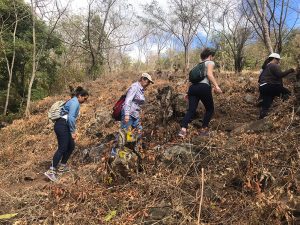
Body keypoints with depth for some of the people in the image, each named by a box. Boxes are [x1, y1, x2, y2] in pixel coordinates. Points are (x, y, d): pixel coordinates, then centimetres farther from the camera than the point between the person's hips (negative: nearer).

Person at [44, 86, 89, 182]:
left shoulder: (73, 102, 21)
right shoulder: (75, 102, -10)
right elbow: (71, 118, -20)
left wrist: (73, 131, 21)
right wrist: (73, 131, -14)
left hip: (62, 126, 10)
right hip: (62, 126, -10)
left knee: (71, 146, 14)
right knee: (62, 148, -10)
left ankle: (62, 166, 23)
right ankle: (51, 171, -8)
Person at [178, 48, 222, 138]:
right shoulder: (210, 62, 10)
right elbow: (209, 74, -10)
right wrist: (216, 86, -17)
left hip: (193, 87, 6)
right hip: (203, 87, -6)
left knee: (191, 110, -4)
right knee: (210, 109, 13)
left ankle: (183, 129, -24)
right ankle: (203, 130, 10)